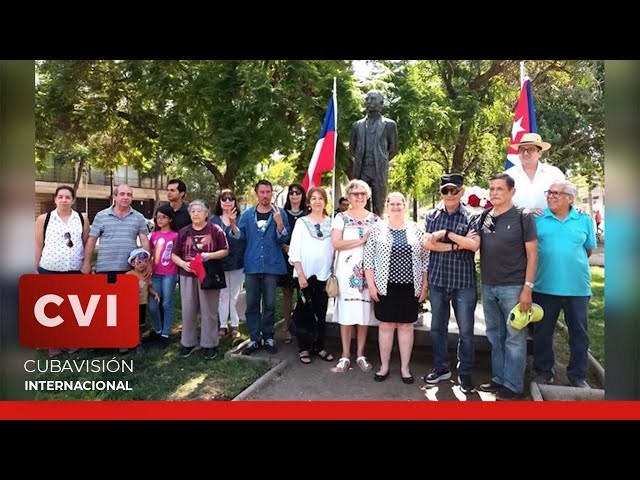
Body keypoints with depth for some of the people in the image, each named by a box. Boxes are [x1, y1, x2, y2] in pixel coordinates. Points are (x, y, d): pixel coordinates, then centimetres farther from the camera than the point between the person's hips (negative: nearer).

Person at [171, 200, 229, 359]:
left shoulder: (215, 230, -1)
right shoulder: (183, 232, 7)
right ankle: (188, 343, 23)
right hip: (188, 276, 3)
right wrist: (183, 263, -12)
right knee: (188, 311, 8)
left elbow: (225, 251, 0)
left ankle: (209, 344, 15)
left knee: (209, 311, 4)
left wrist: (210, 255, -16)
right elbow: (174, 255, 8)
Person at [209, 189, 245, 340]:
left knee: (235, 296, 6)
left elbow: (241, 237, -14)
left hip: (237, 262, 0)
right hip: (219, 262, 1)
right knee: (222, 295, 5)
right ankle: (222, 325, 14)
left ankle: (235, 325, 15)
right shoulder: (213, 219, 6)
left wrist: (232, 222, -30)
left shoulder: (240, 218, 2)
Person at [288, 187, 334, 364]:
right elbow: (294, 250, -4)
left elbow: (335, 247, 6)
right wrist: (300, 274, -11)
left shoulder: (331, 222, 5)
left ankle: (319, 346, 21)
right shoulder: (301, 222, 0)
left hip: (324, 273, 2)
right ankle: (304, 348, 15)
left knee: (321, 313, 8)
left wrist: (334, 272, 1)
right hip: (306, 273, -2)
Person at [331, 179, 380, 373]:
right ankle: (345, 355, 9)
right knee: (346, 313, -1)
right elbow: (336, 243, -9)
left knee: (364, 312, 4)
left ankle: (360, 354, 15)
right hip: (347, 269, -2)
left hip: (368, 269, 2)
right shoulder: (341, 217, 4)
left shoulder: (375, 219, 11)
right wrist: (362, 240, -12)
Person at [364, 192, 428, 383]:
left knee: (406, 326, 9)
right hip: (385, 287, -1)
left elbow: (425, 260, 5)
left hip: (410, 287, 1)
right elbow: (368, 258, -1)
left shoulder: (417, 230, 3)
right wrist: (371, 284, -6)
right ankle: (384, 366, 21)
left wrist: (424, 286, 2)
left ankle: (405, 367, 22)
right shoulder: (377, 229, 0)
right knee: (385, 325, 7)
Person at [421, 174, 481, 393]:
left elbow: (474, 245, -16)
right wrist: (457, 245, -14)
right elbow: (427, 243, -6)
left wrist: (446, 233, -15)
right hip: (437, 280, 3)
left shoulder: (471, 217, -2)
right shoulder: (432, 215, 6)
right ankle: (441, 368, 28)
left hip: (464, 281, -2)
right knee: (437, 327, 12)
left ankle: (464, 373, 20)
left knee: (466, 330, 5)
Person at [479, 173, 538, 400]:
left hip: (513, 287, -5)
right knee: (495, 336, 14)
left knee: (514, 337, 2)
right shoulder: (484, 217, 8)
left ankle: (512, 385, 13)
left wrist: (527, 288, -12)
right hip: (488, 287, 5)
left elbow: (532, 254, -6)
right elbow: (475, 246, 19)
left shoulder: (523, 216, -4)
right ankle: (499, 378, 26)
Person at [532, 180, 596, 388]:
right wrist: (547, 264, 0)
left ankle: (578, 375, 25)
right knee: (542, 332, 9)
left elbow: (589, 250, 14)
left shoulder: (584, 220, 4)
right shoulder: (537, 219, 0)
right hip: (544, 286, 0)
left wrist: (573, 263, 8)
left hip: (577, 287, 1)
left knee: (579, 333, 10)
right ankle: (543, 370, 25)